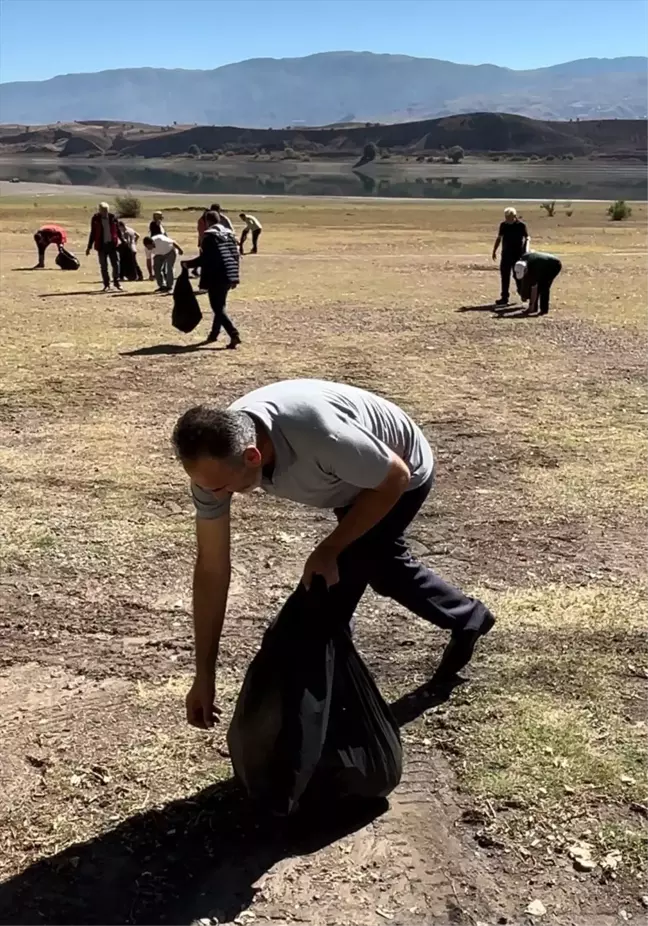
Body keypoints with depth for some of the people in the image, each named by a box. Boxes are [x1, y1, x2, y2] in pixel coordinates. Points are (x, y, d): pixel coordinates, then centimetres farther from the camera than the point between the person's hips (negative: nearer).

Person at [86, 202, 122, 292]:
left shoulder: (112, 217, 0)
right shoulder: (95, 219, -3)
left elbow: (118, 230, 9)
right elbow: (93, 233, 3)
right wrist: (89, 247, 4)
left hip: (113, 244, 1)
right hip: (101, 245, -1)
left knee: (116, 264, 1)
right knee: (103, 266, 3)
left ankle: (117, 282, 16)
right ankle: (106, 284, 12)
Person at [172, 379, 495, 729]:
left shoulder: (315, 434, -47)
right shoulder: (215, 457, -27)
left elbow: (395, 477, -27)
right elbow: (211, 569, -21)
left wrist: (328, 550, -29)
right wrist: (204, 677, -18)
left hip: (402, 476, -7)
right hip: (357, 476, 7)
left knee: (329, 592, -10)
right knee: (381, 565, 27)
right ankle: (468, 618, 51)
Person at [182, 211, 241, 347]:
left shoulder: (209, 235, -10)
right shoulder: (230, 234, 12)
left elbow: (204, 258, -14)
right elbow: (235, 256, 12)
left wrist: (188, 264, 0)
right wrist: (235, 277, 18)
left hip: (216, 277, -7)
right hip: (229, 276, 7)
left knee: (218, 308, -3)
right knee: (220, 306, 20)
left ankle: (234, 335, -17)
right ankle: (214, 334, 30)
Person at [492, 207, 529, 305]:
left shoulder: (521, 225, -7)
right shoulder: (503, 225, 4)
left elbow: (527, 238, -4)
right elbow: (499, 238, 14)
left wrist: (526, 250, -18)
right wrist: (494, 251, 12)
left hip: (518, 254, -4)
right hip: (506, 254, 4)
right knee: (504, 275, 2)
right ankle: (504, 297, 6)